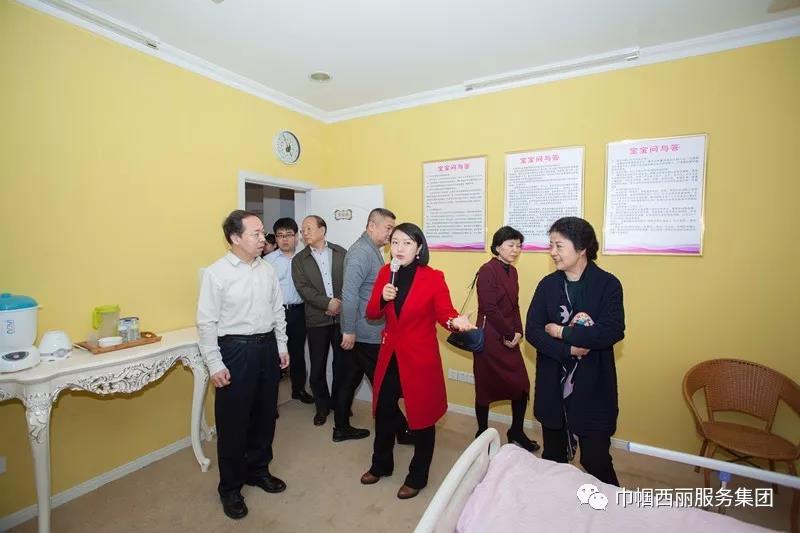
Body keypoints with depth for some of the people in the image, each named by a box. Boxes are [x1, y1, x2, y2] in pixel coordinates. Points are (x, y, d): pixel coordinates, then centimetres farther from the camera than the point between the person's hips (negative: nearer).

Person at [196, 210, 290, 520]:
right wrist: (215, 364, -12)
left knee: (264, 414, 17)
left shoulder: (267, 269, 3)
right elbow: (206, 323, -11)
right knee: (233, 421, 9)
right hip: (235, 349, -5)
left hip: (267, 346, 5)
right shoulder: (216, 273, -12)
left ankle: (258, 470, 40)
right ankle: (230, 487, 31)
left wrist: (281, 346, 10)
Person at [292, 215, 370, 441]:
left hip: (342, 316, 0)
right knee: (317, 367, 10)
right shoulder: (299, 259, 4)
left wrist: (341, 304, -13)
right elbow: (303, 288, -7)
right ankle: (323, 405, 32)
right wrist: (328, 303, -18)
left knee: (342, 364, 9)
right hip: (317, 320, 0)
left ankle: (339, 403, 31)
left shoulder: (340, 252, 4)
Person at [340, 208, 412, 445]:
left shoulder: (372, 250, 12)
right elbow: (349, 293, -25)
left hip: (365, 332, 9)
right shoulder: (361, 252, -19)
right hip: (365, 334, -9)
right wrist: (349, 331, -22)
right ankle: (401, 430, 21)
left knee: (351, 379, 18)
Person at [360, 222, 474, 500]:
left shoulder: (434, 278, -14)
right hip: (389, 355, 5)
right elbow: (371, 314, 1)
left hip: (420, 358, -4)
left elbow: (444, 313, -13)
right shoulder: (385, 273, -1)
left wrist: (456, 322, -35)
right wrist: (382, 299, -20)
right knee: (383, 412, 20)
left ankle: (417, 477, 36)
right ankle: (381, 465, 47)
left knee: (422, 416, 11)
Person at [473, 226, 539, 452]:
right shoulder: (487, 270, -14)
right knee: (486, 388, 7)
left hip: (510, 338, 7)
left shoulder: (512, 271, 9)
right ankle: (482, 435, 27)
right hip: (490, 338, -7)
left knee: (522, 386, 10)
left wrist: (518, 332, -1)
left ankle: (516, 433, 32)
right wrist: (510, 334, -9)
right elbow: (490, 309, -18)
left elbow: (514, 306, 12)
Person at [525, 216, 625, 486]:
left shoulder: (608, 284, -7)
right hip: (553, 385, 3)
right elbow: (532, 331, -6)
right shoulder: (547, 284, 1)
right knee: (553, 457, 19)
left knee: (596, 461, 7)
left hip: (593, 386, -3)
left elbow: (613, 331, -19)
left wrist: (562, 332, -14)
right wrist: (569, 350, -18)